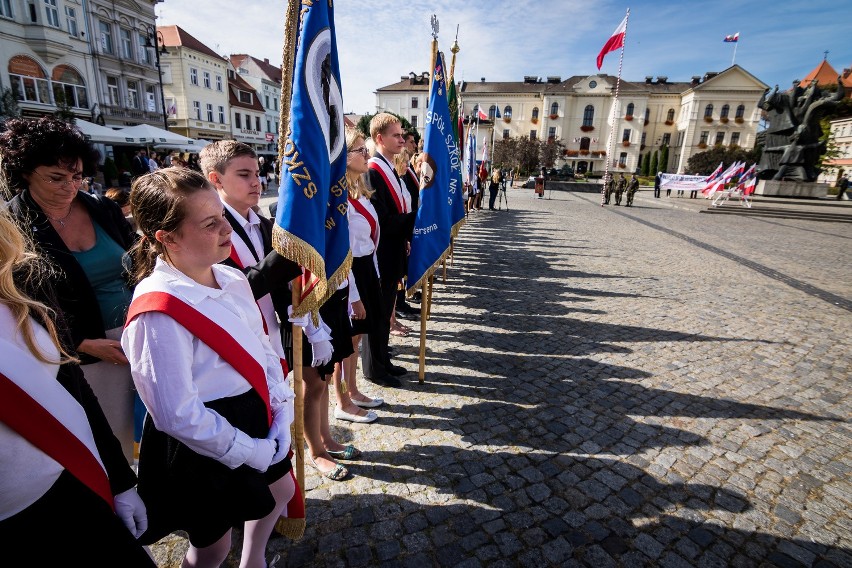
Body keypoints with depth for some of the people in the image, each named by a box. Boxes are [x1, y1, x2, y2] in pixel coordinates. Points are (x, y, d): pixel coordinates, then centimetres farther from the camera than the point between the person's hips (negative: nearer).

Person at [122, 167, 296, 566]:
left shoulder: (232, 279, -4)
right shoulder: (159, 311, -27)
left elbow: (262, 348, 2)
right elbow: (179, 416, -25)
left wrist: (282, 409, -8)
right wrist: (254, 452, -17)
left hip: (252, 418, 8)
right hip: (201, 449, -7)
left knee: (281, 490, 29)